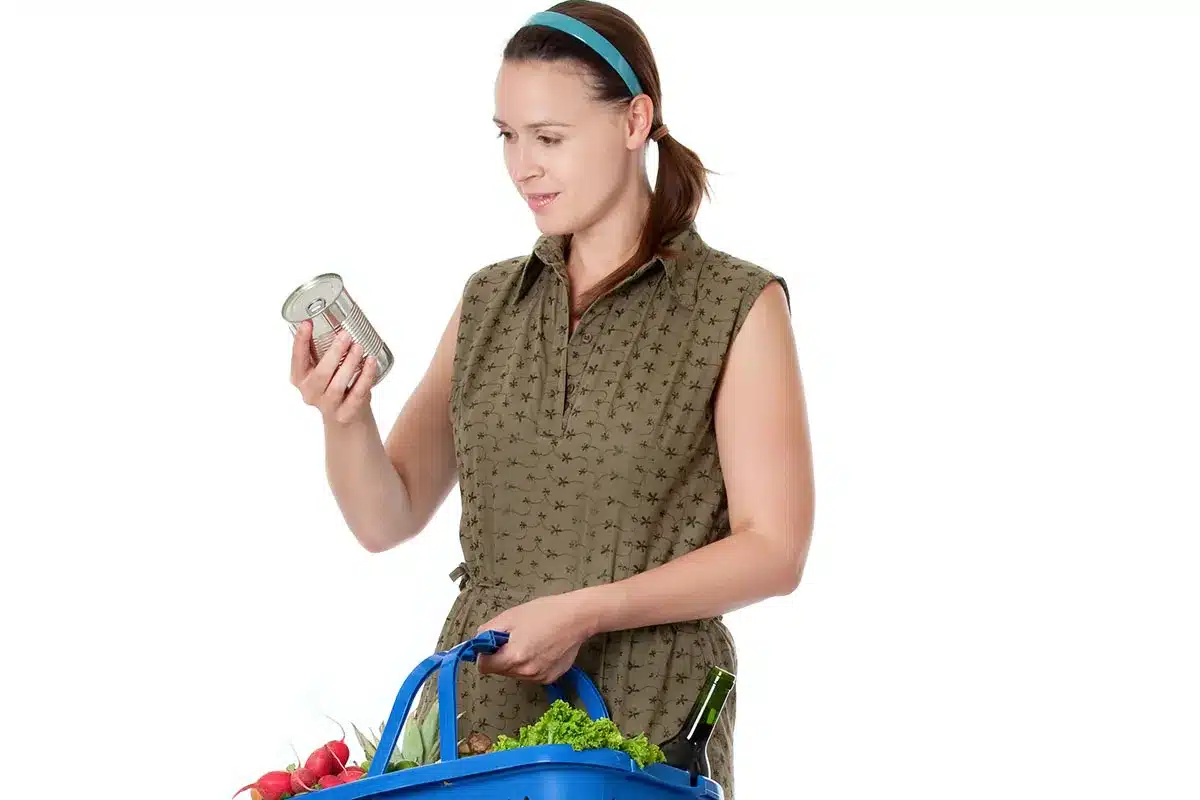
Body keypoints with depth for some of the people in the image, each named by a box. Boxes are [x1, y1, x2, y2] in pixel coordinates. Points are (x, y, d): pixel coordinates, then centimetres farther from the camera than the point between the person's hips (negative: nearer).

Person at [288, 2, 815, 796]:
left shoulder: (737, 307, -5)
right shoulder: (489, 303, 9)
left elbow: (774, 549, -10)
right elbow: (387, 519, 6)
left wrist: (586, 611, -20)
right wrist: (344, 419, -14)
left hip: (642, 726, -4)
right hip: (475, 707, 4)